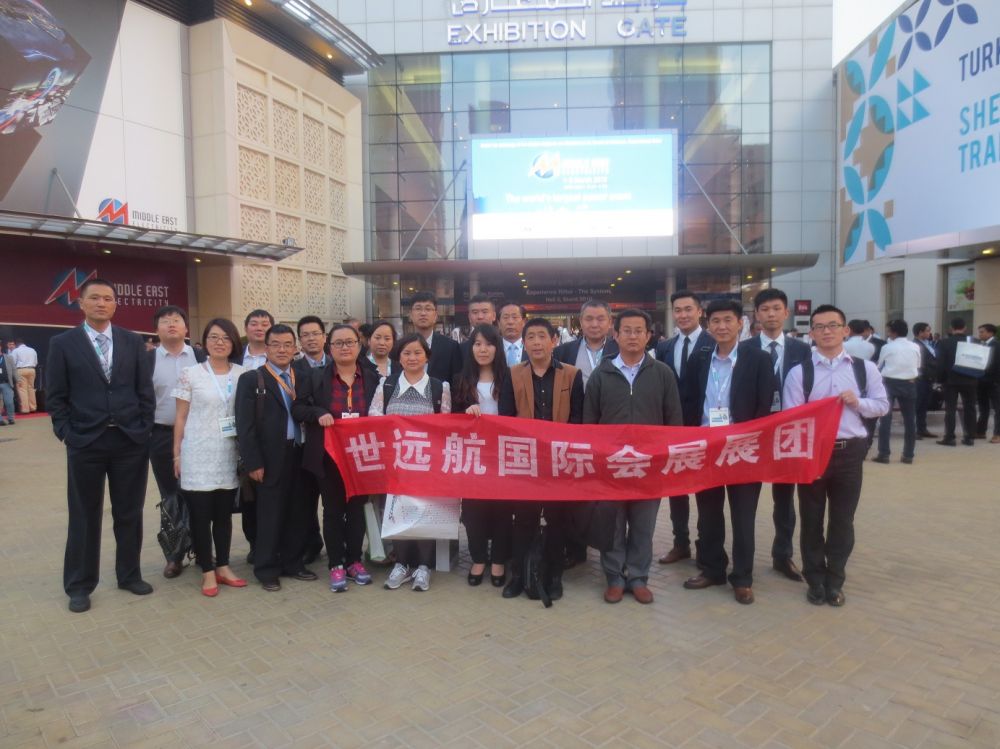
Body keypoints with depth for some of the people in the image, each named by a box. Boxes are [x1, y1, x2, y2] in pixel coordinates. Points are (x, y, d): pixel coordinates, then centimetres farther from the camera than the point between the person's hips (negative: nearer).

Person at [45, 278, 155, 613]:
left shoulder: (133, 341, 5)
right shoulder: (62, 343, 0)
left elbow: (145, 390, 5)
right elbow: (55, 396, 0)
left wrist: (144, 430, 0)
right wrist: (67, 434, -6)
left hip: (131, 440, 2)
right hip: (85, 442, -1)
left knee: (130, 513, 11)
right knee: (84, 516, 10)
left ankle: (129, 575, 27)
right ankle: (79, 585, 24)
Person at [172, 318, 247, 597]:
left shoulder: (243, 374, 3)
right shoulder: (190, 374, -2)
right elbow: (181, 417, 1)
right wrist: (177, 453, -1)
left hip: (229, 454, 2)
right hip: (198, 454, -2)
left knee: (224, 513, 11)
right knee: (200, 514, 3)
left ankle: (223, 566, 23)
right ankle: (207, 571, 15)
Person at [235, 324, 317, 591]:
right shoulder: (251, 379, -1)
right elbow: (245, 425, -6)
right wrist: (253, 462, -12)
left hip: (300, 455, 4)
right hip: (271, 458, -4)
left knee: (297, 512, 11)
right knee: (269, 514, 5)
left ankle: (293, 563, 26)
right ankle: (266, 569, 19)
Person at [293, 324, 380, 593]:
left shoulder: (373, 378, 4)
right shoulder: (314, 377, -1)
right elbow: (297, 408, 0)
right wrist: (318, 413, -19)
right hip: (329, 456, -1)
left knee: (357, 508, 10)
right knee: (333, 509, 6)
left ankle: (354, 561, 24)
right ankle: (336, 565, 17)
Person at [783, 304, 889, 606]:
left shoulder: (865, 368, 3)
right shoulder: (799, 372, -5)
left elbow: (882, 405, 8)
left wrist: (858, 402, -13)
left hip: (849, 451, 2)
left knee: (842, 520, 11)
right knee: (811, 519, 10)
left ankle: (834, 581, 28)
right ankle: (815, 580, 27)